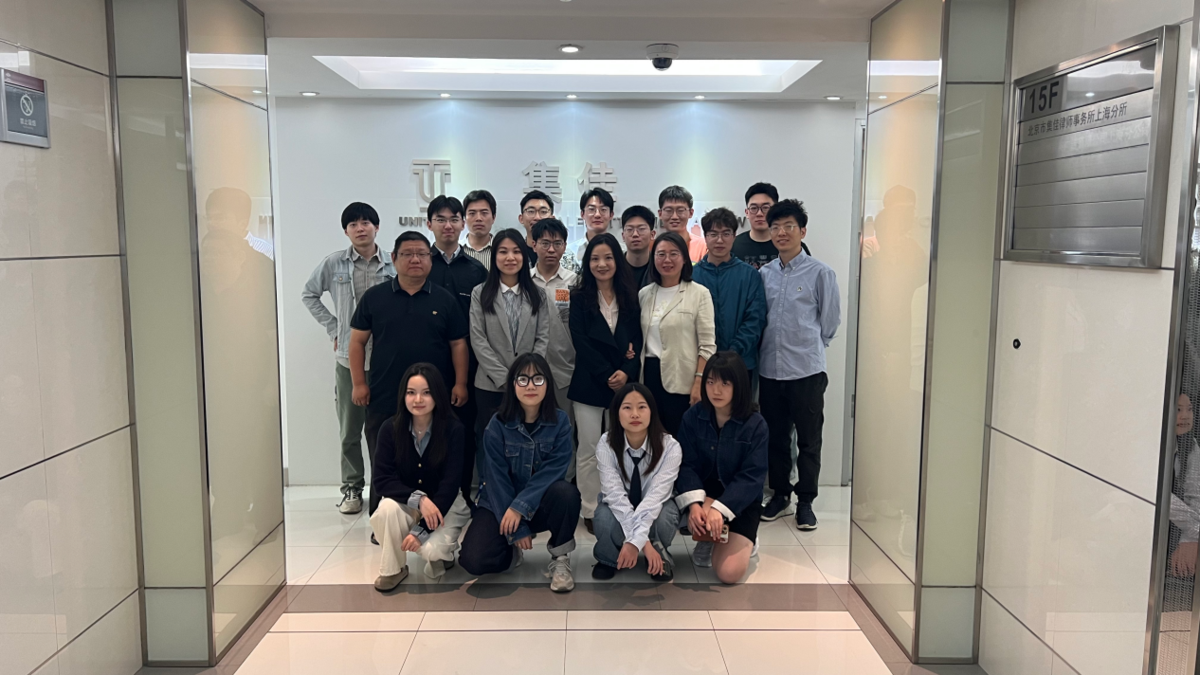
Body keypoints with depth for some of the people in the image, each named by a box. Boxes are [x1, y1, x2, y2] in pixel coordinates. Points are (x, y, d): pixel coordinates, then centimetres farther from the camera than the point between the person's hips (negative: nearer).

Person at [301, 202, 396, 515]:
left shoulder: (394, 265, -1)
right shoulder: (333, 263, 1)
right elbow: (309, 294, 12)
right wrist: (332, 328, 6)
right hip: (348, 358, 1)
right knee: (349, 430, 8)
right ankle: (352, 489, 21)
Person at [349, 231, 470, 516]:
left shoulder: (445, 299, 5)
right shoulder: (374, 297, 4)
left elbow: (458, 344, 6)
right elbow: (358, 341, 6)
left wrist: (460, 383, -1)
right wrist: (359, 382, 0)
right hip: (384, 397, 0)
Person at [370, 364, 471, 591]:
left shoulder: (454, 429, -19)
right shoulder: (391, 428, -13)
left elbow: (449, 484, -20)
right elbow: (380, 480, -15)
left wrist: (421, 529, -26)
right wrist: (418, 498, -30)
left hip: (446, 503, -2)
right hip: (405, 501, 2)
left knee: (432, 549, -29)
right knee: (387, 509, -32)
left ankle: (444, 550, 9)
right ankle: (393, 568, -5)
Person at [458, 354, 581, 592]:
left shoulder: (560, 421, -9)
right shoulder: (498, 425, -11)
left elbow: (555, 470, -17)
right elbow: (496, 479, -13)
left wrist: (520, 506, -26)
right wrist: (517, 530, -17)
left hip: (541, 504, 0)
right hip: (500, 503, 0)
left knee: (566, 492, -34)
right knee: (474, 560, -23)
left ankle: (560, 559, -9)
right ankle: (513, 551, 12)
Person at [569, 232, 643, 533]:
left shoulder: (631, 297, 8)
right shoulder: (579, 298, 1)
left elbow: (637, 339, 4)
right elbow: (581, 342, -6)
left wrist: (626, 372, -12)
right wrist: (607, 375, -12)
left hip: (624, 382, 2)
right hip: (589, 383, -2)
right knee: (589, 450, 2)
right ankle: (590, 511, 12)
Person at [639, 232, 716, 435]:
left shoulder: (700, 293, -5)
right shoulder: (644, 294, 9)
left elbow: (707, 345, -8)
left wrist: (699, 382, -15)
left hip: (682, 380, -4)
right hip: (650, 376, 4)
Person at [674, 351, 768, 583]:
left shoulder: (756, 425, -12)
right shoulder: (692, 417, -7)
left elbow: (752, 476, -17)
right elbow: (686, 465, -10)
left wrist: (720, 509, -31)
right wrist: (694, 503, -29)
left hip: (741, 502, -1)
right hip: (703, 494, 2)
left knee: (729, 573, -17)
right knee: (698, 518, -36)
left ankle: (743, 540, 17)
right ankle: (708, 539, 1)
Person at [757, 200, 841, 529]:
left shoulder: (820, 273, -5)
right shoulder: (764, 274, 5)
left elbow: (830, 321, 1)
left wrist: (807, 346, 6)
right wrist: (774, 345, 8)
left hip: (806, 369, -3)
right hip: (770, 368, 4)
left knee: (808, 440, 6)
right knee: (775, 438, 14)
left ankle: (805, 501, 19)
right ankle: (780, 495, 29)